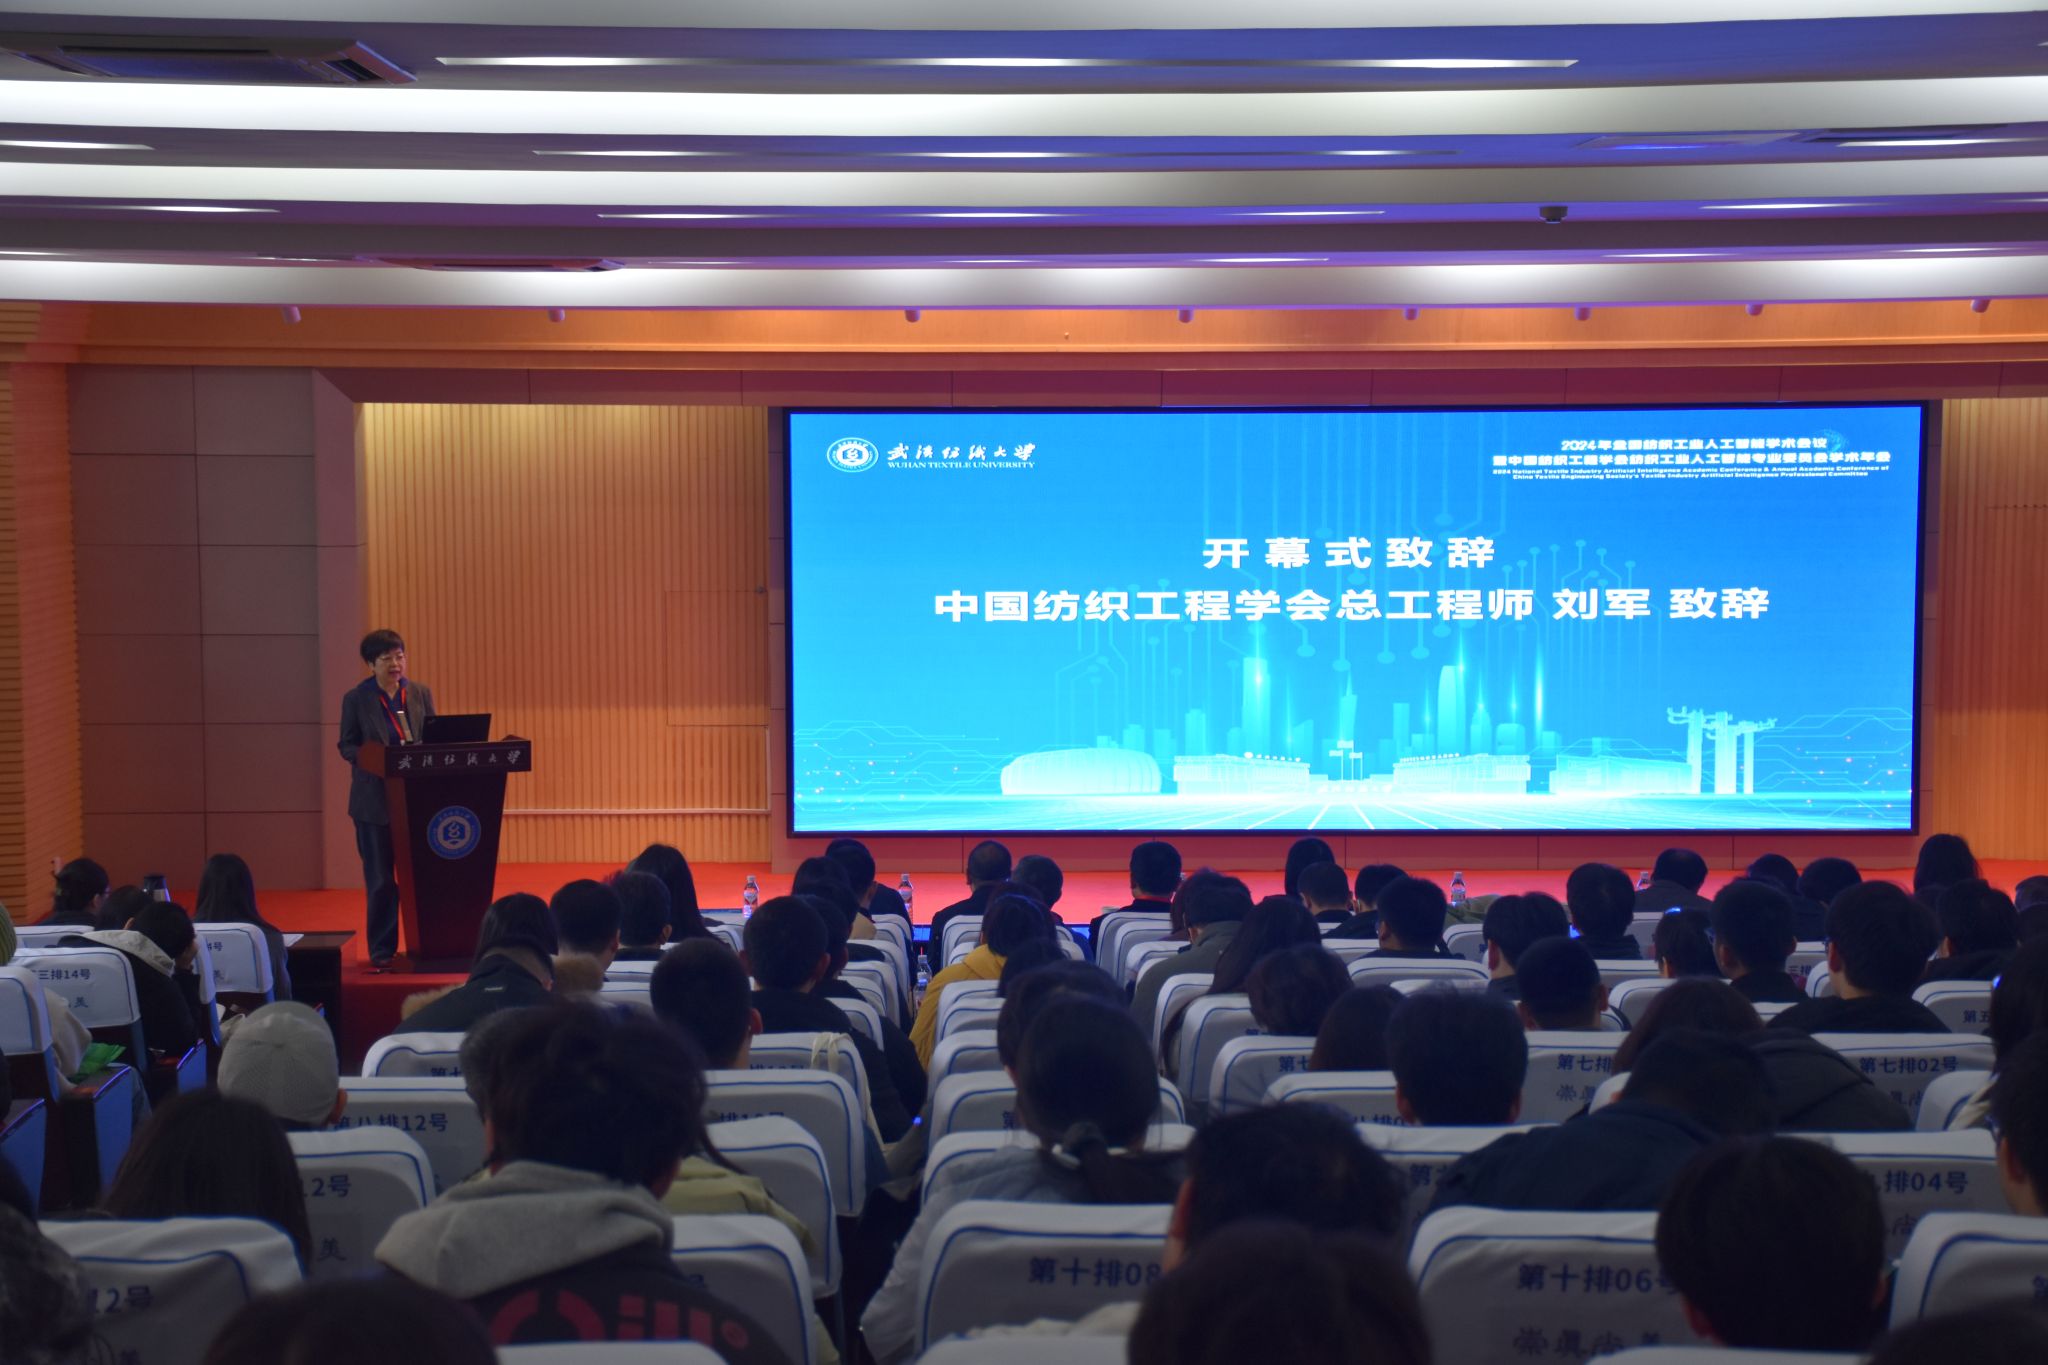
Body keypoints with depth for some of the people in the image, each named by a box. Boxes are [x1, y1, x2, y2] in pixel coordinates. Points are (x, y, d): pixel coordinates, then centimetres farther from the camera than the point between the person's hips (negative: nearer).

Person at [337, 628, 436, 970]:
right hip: (374, 800, -2)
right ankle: (381, 951, 10)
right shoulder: (356, 698, -1)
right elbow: (346, 746, -1)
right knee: (380, 880, 2)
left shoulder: (421, 693, 6)